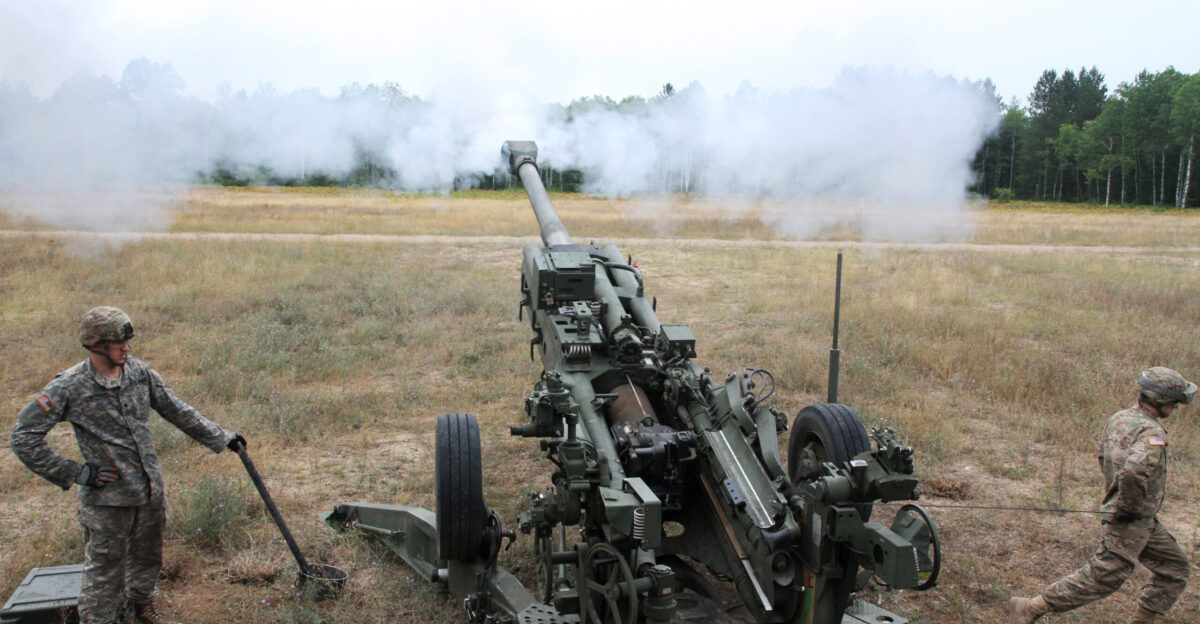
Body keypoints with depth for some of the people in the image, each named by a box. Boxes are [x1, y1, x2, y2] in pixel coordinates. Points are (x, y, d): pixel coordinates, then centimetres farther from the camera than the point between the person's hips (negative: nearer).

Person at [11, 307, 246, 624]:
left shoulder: (139, 372, -2)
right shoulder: (69, 387, -16)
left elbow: (178, 411, 9)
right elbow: (23, 437, -12)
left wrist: (221, 438, 10)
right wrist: (75, 473, -14)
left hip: (151, 490, 5)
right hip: (107, 498, -5)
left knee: (147, 558, 22)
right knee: (105, 570, 6)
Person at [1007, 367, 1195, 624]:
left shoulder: (1119, 418, 5)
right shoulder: (1151, 433, -23)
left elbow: (1104, 456, 19)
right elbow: (1134, 471, -40)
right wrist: (1129, 505, -25)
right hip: (1130, 523, -9)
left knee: (1175, 570, 18)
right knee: (1101, 578, -3)